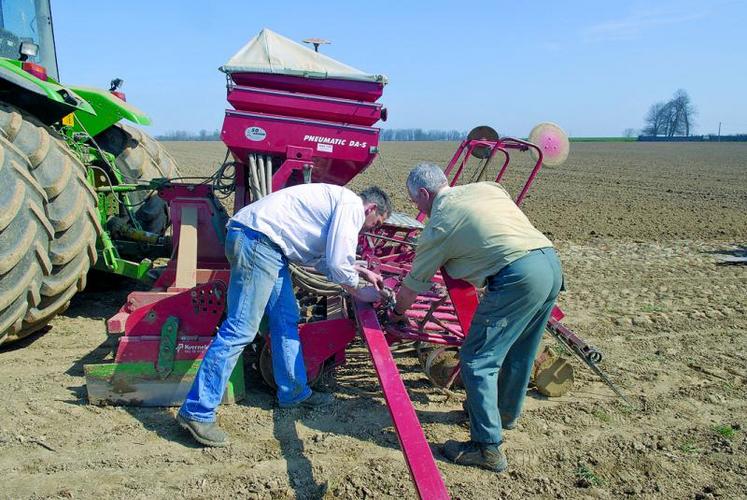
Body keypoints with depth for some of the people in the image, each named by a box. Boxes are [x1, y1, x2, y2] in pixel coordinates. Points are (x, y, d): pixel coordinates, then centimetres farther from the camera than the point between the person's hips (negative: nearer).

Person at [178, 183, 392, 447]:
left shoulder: (338, 201, 25)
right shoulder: (352, 206, -5)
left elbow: (324, 257, 33)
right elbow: (337, 264, -9)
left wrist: (361, 271, 33)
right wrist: (358, 292, 7)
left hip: (266, 243, 11)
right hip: (257, 239, -11)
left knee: (286, 319, 16)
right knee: (241, 329, -12)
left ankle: (294, 392, 28)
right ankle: (196, 412, -8)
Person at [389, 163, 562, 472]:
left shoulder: (438, 224, 2)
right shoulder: (486, 187, 19)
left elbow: (414, 284, 12)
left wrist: (397, 312, 32)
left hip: (519, 276, -9)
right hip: (552, 261, 9)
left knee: (478, 360, 2)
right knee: (519, 351, 26)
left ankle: (487, 447, 5)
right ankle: (507, 412, 46)